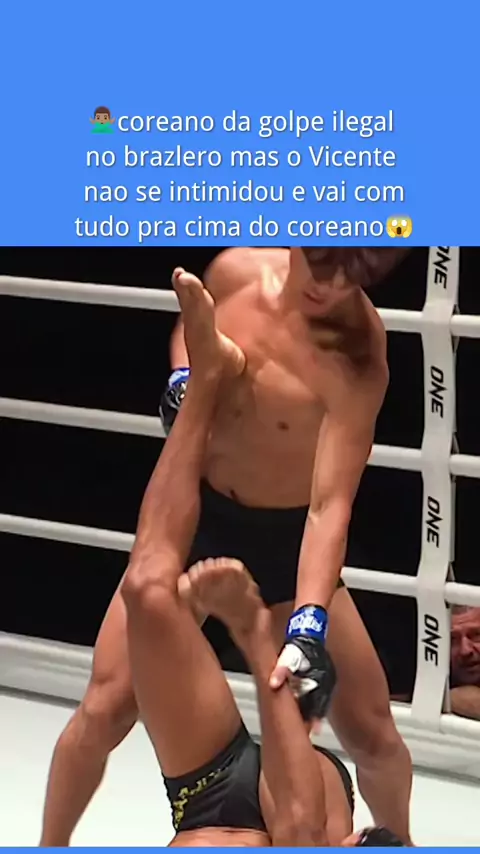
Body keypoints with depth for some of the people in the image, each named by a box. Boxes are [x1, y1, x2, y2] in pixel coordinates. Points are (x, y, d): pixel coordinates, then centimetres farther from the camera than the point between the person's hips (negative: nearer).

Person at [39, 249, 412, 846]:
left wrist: (312, 623, -42)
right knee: (106, 707, -1)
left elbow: (330, 505, -31)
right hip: (190, 509, 3)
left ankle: (398, 843, 36)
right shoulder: (238, 269, -14)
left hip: (289, 537, -2)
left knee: (370, 728, 5)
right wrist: (183, 379, -9)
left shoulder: (358, 355, -27)